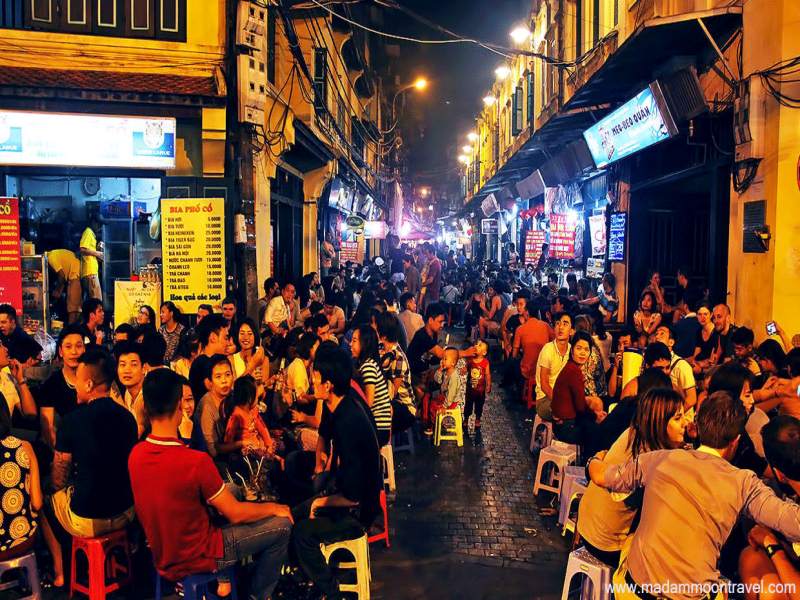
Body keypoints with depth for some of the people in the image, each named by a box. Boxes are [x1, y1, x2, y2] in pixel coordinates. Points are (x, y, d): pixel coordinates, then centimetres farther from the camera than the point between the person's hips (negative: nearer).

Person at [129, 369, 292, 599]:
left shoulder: (135, 454, -11)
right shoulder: (196, 461, -32)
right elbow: (236, 514, -18)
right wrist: (274, 508, -1)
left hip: (161, 552, 7)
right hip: (196, 558, -7)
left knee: (234, 491, 23)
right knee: (282, 525, 4)